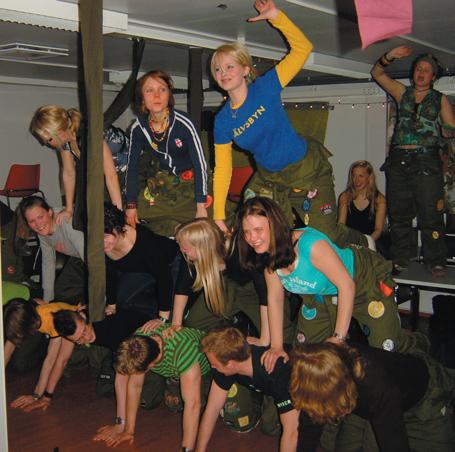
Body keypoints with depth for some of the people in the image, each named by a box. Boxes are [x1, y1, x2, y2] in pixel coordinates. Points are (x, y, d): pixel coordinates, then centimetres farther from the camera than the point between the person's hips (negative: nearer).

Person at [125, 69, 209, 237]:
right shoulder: (138, 127, -10)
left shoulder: (183, 123, -23)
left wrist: (201, 207, -23)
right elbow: (132, 167, 0)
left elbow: (200, 165, -20)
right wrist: (131, 205, -5)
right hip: (162, 184, 4)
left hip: (190, 182, -4)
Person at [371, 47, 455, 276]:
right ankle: (399, 259, 15)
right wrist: (389, 57, -4)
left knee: (430, 214, -6)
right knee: (398, 214, 6)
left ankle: (436, 262, 1)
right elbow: (377, 73, 13)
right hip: (399, 160, 2)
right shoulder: (402, 92, 15)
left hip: (426, 162, -2)